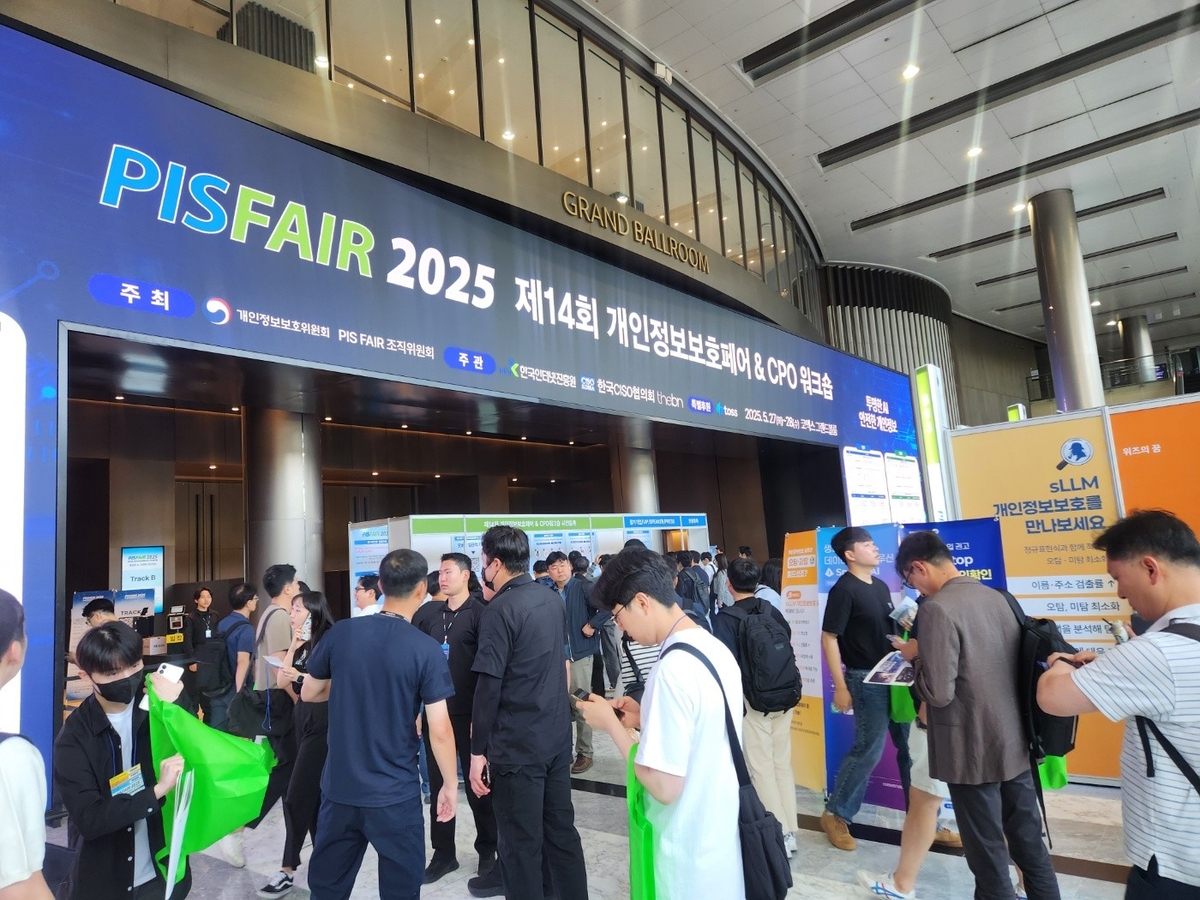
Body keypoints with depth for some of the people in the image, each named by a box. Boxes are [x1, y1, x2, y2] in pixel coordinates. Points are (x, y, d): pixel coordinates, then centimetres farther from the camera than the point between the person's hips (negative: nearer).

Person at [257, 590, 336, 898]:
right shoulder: (302, 646, 12)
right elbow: (282, 681, 5)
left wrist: (300, 677, -21)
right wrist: (292, 647, -1)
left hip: (322, 724, -8)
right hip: (304, 721, 8)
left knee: (297, 796, -4)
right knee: (315, 794, 14)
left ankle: (288, 870, 7)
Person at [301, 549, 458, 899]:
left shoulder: (340, 633, -6)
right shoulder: (426, 650, -16)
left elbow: (308, 693, 8)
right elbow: (439, 731, -15)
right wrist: (450, 784, -2)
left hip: (339, 786, 4)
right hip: (394, 794, -4)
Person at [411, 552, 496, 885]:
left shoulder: (480, 613, -10)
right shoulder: (428, 612, 5)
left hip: (469, 714, -4)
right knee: (437, 785, 13)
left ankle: (488, 852, 25)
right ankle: (444, 853, 28)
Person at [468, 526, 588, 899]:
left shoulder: (501, 609, -16)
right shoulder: (553, 599, 6)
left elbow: (489, 685, -18)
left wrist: (477, 751, -13)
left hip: (516, 744, -7)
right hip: (558, 735, 7)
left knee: (521, 842, 6)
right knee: (561, 828, 16)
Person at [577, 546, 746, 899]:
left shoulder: (674, 667, -27)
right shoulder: (716, 648, 1)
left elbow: (665, 787, -25)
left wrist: (611, 724, -15)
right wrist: (645, 719, 4)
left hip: (694, 853, -8)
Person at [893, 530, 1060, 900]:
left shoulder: (937, 608, -20)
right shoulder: (998, 597, 4)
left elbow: (939, 693, -22)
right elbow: (1016, 664, 14)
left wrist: (916, 656, -5)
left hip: (974, 752, -7)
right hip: (1016, 744, 7)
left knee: (988, 855, 8)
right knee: (1030, 845, 20)